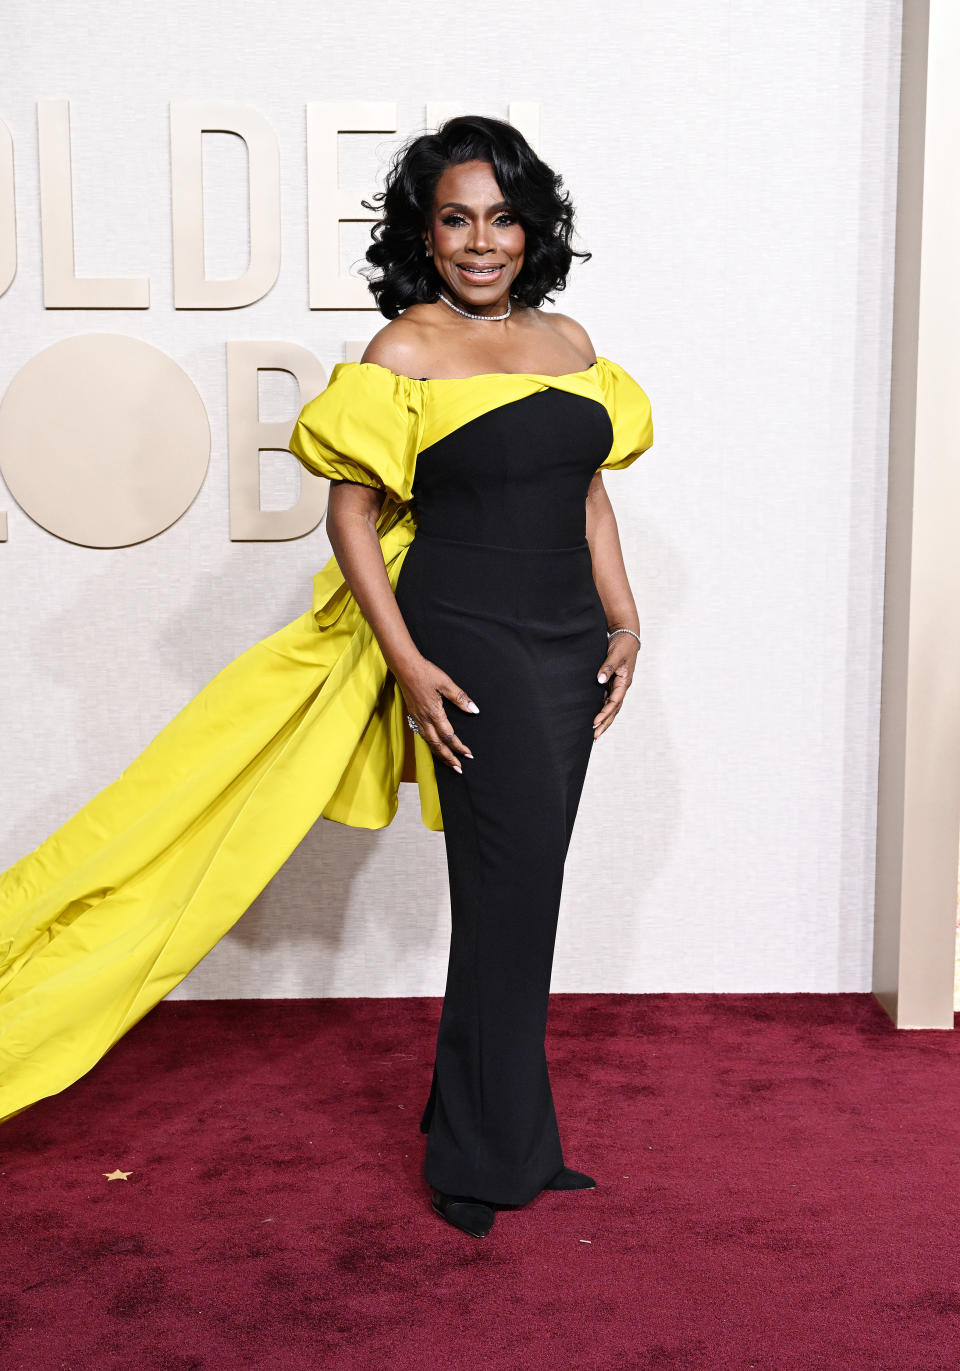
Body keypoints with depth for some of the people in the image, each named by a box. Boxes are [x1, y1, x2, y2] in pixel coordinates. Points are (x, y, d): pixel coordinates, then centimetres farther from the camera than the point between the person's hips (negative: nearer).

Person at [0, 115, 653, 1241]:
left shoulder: (567, 340, 12)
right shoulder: (404, 351, -5)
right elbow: (350, 513, -7)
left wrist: (623, 620, 8)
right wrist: (408, 662, -14)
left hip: (570, 647, 6)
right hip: (468, 643, -6)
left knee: (518, 891, 13)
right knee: (510, 890, -4)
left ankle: (483, 1132, 30)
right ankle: (491, 1159, 14)